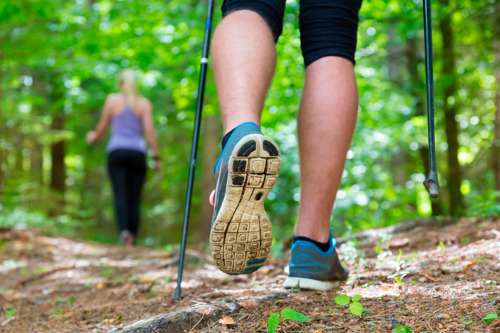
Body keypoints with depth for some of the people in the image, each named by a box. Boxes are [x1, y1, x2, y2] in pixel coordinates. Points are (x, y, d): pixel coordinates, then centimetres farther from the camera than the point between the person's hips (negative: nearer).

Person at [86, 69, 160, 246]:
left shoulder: (112, 99, 8)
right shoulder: (144, 103, 7)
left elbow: (102, 127, 12)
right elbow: (149, 130, -2)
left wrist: (93, 137, 34)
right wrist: (156, 156, 1)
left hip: (117, 151, -1)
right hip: (137, 152, 1)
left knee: (120, 194, -10)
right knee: (134, 197, 6)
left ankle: (124, 230, -32)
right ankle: (132, 238, 4)